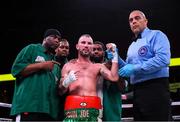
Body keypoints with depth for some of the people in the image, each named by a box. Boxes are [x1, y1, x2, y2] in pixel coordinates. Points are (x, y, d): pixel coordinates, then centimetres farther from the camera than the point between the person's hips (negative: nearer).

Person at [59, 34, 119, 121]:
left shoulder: (98, 66, 19)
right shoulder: (68, 66, 17)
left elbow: (114, 78, 1)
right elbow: (60, 92, 12)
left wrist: (115, 57, 8)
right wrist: (66, 82, -10)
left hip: (92, 108, 1)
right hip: (73, 107, 0)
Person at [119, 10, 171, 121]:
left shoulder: (156, 35, 0)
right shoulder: (132, 47, 23)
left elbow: (163, 59, -18)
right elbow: (128, 68, 22)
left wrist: (135, 68, -15)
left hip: (155, 88, -8)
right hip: (138, 91, 8)